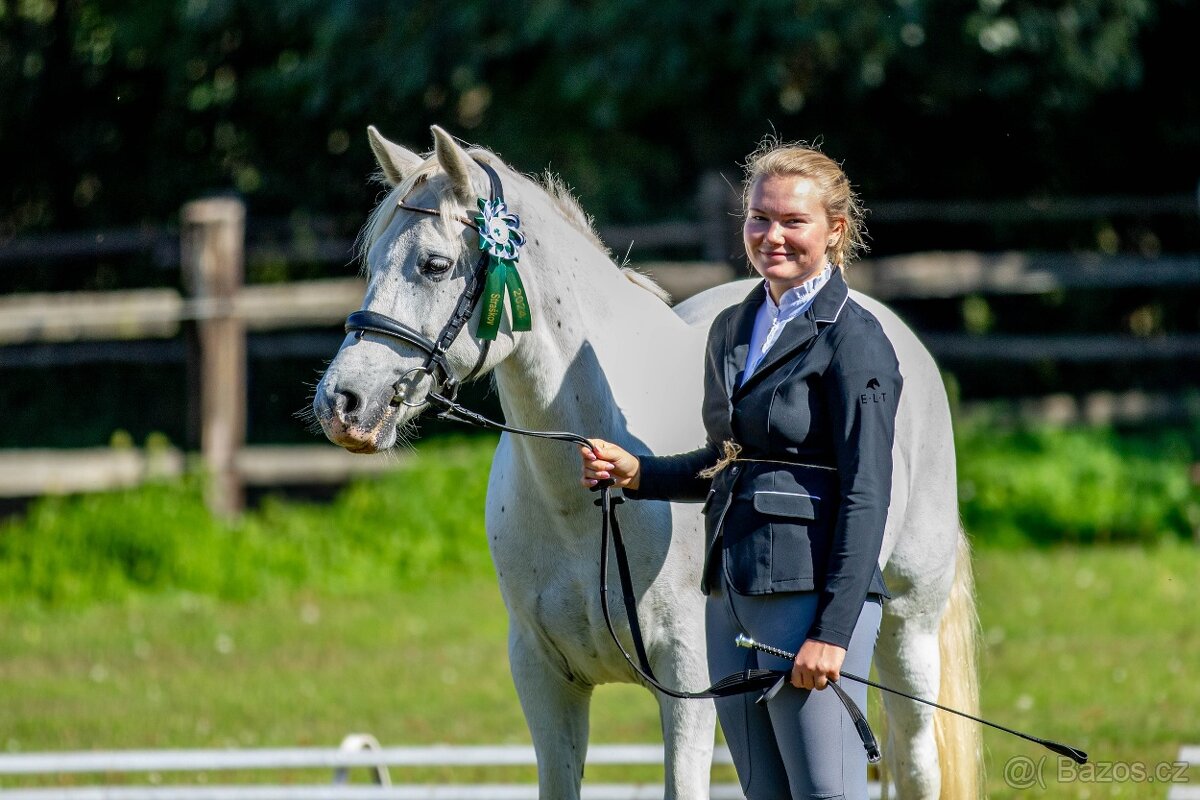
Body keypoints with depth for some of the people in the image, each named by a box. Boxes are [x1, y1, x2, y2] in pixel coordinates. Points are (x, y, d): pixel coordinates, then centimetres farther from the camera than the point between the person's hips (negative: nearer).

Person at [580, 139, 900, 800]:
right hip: (730, 596, 8)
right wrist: (636, 474, 7)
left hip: (811, 593, -8)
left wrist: (833, 631, -18)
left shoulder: (854, 342, -9)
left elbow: (865, 498, -13)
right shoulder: (732, 330, 14)